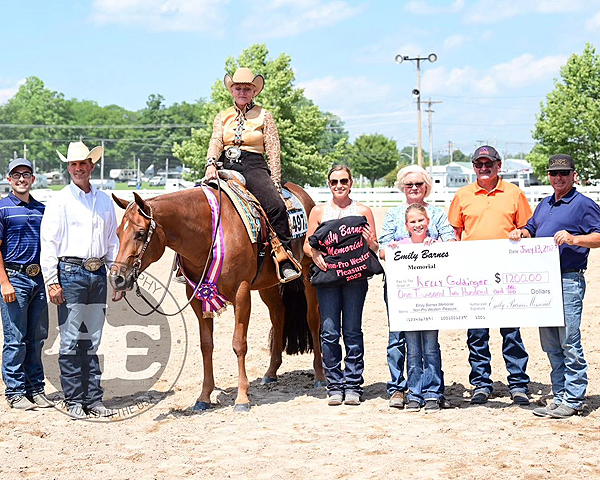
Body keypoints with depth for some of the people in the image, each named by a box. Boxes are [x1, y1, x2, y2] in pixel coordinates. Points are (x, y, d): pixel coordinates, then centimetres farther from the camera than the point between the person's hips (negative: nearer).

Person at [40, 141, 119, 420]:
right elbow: (48, 243, -4)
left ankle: (93, 399, 14)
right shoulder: (60, 201, 0)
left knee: (92, 342, 9)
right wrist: (52, 282, -10)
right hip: (70, 273, -4)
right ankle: (74, 401, 4)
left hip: (99, 275, 4)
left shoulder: (105, 201, 14)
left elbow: (113, 242, 19)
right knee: (71, 342, -2)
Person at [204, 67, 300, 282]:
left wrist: (275, 183, -6)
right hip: (226, 168, 3)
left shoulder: (264, 116, 11)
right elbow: (215, 141, 2)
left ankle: (286, 264, -27)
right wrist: (211, 164, -20)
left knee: (276, 206, -29)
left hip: (254, 168, -2)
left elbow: (273, 151, 6)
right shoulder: (222, 117, 18)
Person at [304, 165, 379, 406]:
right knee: (329, 332, -2)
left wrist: (369, 242, -13)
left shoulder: (363, 212, 8)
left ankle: (353, 385, 10)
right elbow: (308, 244, 10)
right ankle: (334, 386, 9)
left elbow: (374, 248, 10)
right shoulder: (318, 211, 9)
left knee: (352, 331, 1)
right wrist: (315, 255, -12)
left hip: (355, 276, 0)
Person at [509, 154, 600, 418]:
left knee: (570, 342, -7)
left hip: (569, 280, -8)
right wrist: (520, 233, 9)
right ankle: (559, 397, 18)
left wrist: (574, 239, -23)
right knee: (550, 344, 10)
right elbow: (531, 230, 31)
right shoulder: (544, 205, 21)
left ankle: (573, 400, 0)